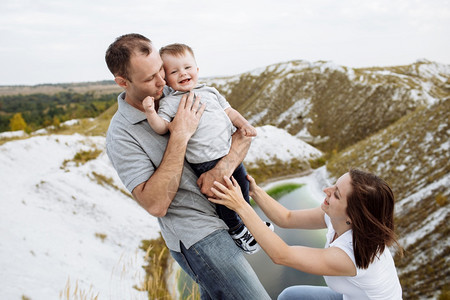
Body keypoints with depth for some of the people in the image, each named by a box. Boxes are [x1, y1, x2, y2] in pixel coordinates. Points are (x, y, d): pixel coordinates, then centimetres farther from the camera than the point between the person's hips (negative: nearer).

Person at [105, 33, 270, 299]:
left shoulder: (182, 96, 1)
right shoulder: (121, 135, -13)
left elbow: (243, 131, 1)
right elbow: (156, 204, -22)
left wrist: (224, 168, -18)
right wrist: (180, 136, -24)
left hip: (226, 214, 6)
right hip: (196, 234, -6)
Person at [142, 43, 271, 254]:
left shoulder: (210, 92, 13)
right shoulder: (169, 102, -2)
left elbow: (229, 111, 17)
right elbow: (161, 127, -12)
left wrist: (244, 125, 3)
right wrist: (151, 113, -29)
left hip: (231, 151, 6)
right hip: (206, 162, -5)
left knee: (242, 185, 19)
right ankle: (236, 230, 28)